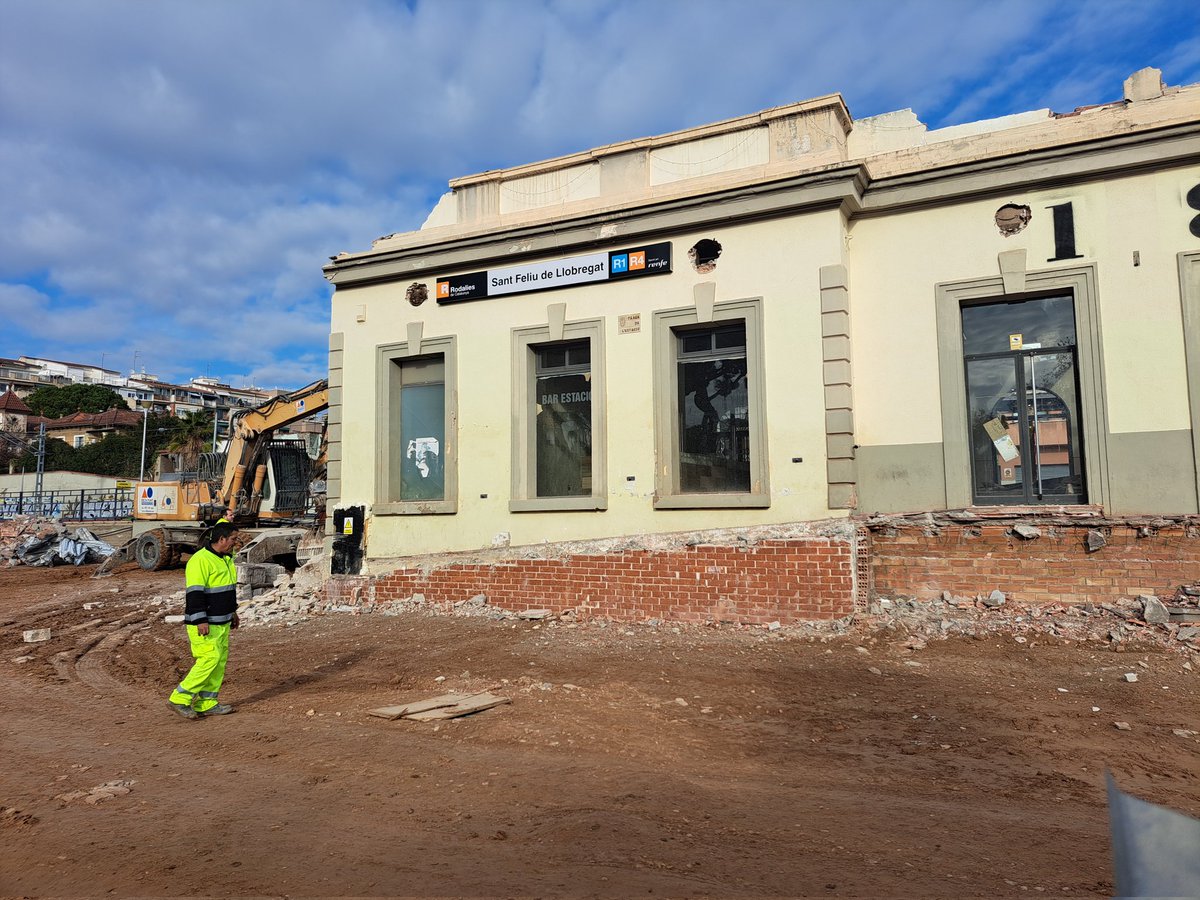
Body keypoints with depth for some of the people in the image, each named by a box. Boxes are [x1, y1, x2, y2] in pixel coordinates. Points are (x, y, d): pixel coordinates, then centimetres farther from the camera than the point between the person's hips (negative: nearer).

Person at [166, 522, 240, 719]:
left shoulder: (226, 559, 13)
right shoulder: (201, 560, -18)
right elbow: (195, 592, -22)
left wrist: (232, 611, 26)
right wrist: (201, 620, -26)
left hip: (221, 622, 10)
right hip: (205, 623, -10)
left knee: (219, 662, 9)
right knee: (209, 660, -12)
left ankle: (207, 703, 15)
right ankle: (179, 699, -2)